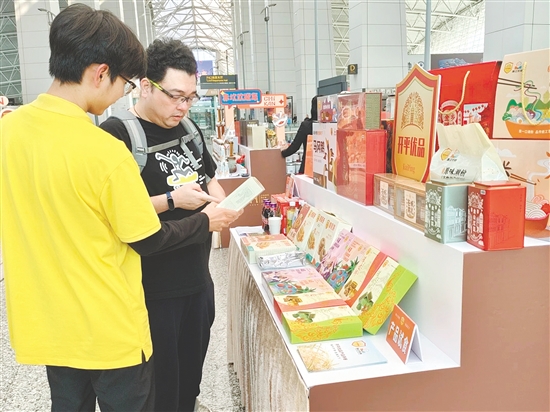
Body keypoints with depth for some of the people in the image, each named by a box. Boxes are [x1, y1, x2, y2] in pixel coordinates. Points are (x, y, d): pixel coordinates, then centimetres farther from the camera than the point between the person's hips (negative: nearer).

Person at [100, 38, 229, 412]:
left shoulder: (187, 129, 8)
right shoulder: (117, 133, -16)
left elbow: (209, 176, 20)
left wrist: (218, 197, -1)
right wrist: (172, 200, -23)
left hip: (197, 276, 7)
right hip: (152, 287, -7)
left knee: (194, 360, 23)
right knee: (160, 381, 9)